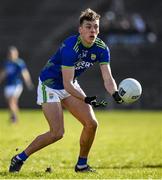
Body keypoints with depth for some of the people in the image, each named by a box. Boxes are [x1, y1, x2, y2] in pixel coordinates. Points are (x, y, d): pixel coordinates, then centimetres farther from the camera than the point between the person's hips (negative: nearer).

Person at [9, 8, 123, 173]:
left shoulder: (101, 49, -12)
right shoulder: (70, 47, -32)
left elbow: (107, 78, -16)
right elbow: (67, 84, -33)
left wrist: (115, 94, -37)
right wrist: (87, 100, -45)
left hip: (70, 86, 7)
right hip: (49, 85, -7)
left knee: (91, 123, -5)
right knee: (57, 133, -15)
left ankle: (82, 164, 13)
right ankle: (20, 158, 2)